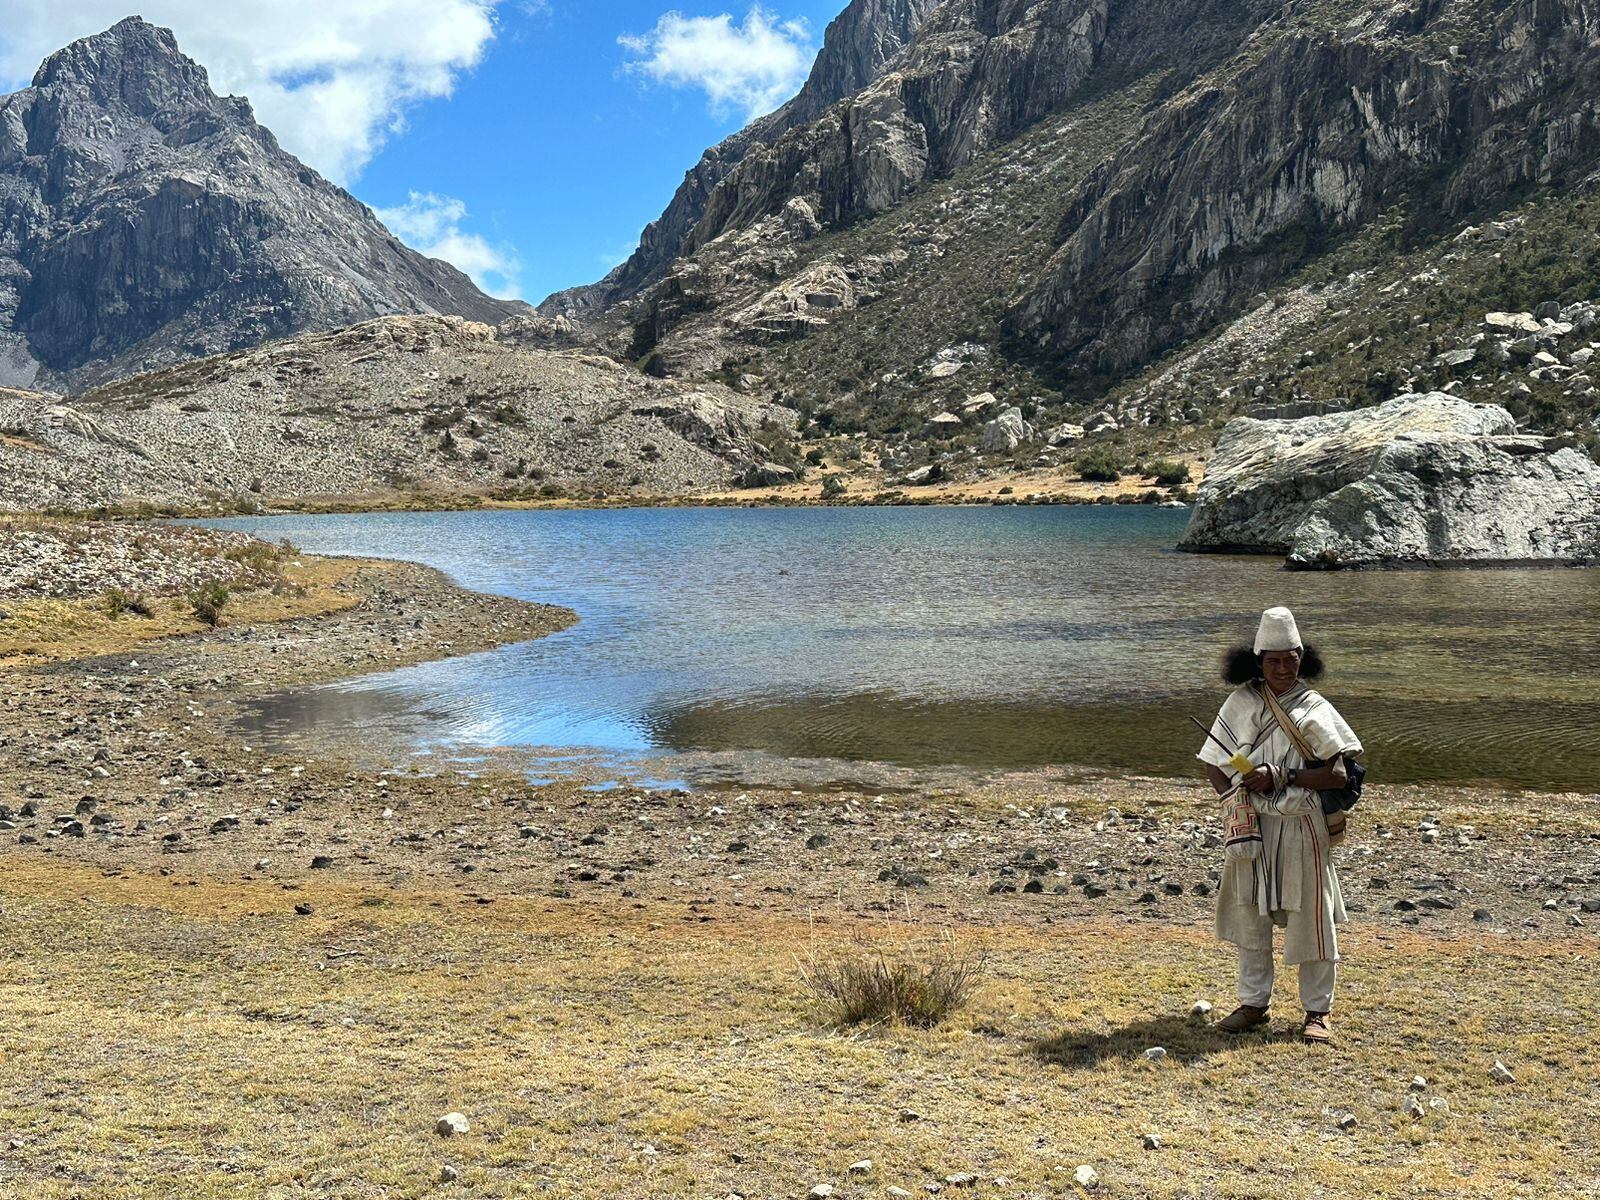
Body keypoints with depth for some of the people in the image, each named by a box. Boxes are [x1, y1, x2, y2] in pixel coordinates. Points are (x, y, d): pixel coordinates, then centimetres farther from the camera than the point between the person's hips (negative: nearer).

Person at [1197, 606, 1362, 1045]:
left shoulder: (1314, 709, -5)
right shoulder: (1241, 702, 4)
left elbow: (1337, 774, -12)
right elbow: (1215, 764, 9)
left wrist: (1281, 778, -18)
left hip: (1300, 826, -3)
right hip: (1252, 826, 4)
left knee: (1309, 917, 3)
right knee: (1249, 913, 11)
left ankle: (1318, 1011, 16)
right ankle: (1253, 1004, 24)